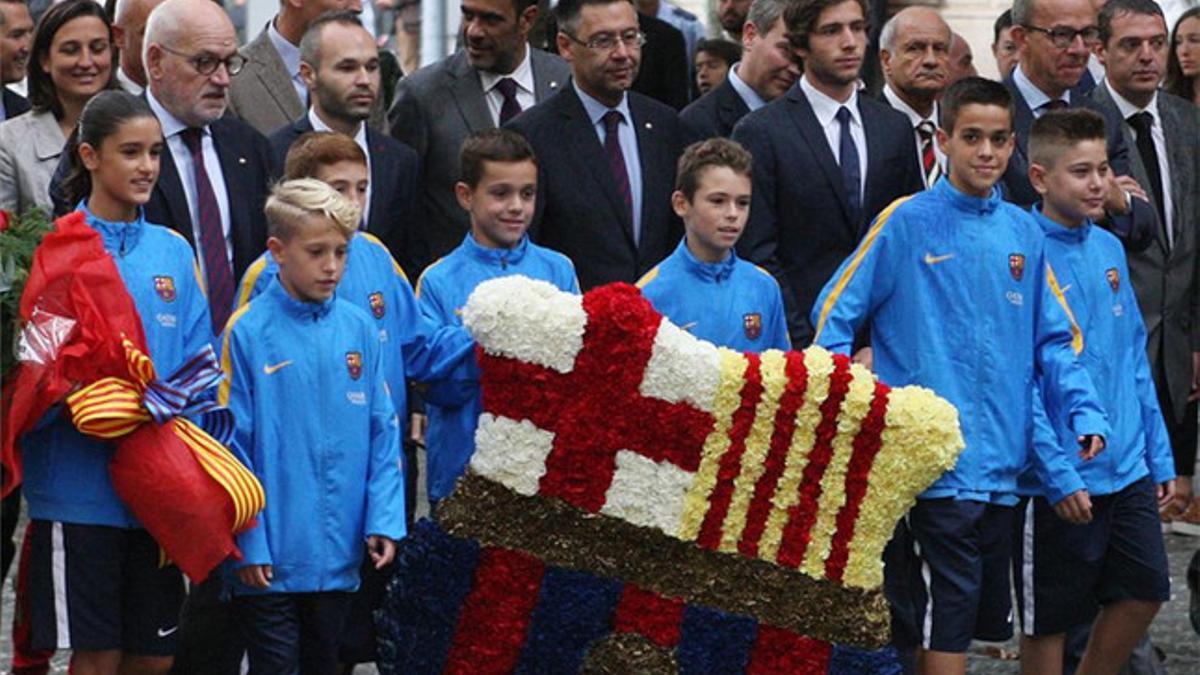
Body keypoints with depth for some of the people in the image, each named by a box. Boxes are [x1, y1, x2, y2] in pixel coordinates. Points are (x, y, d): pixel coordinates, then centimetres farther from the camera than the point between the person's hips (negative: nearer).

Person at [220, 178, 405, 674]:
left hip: (339, 553, 4)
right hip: (271, 556, -4)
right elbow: (233, 442, -8)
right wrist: (247, 541, -11)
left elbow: (383, 431, 7)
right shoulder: (249, 332, -9)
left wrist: (385, 518, -3)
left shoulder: (359, 329, 3)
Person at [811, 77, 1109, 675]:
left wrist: (1086, 412, -2)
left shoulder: (1023, 233, 10)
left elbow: (1053, 340, 14)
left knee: (981, 618, 13)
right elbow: (834, 314, -2)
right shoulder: (907, 222, -4)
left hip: (1002, 464, 6)